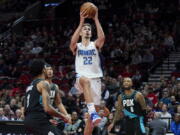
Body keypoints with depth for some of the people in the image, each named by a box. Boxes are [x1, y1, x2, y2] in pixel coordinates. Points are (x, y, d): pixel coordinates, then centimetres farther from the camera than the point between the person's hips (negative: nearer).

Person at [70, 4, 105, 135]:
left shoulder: (95, 45, 10)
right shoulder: (77, 46, 9)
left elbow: (102, 37, -13)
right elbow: (73, 41, -17)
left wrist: (96, 19, -18)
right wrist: (81, 22, -21)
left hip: (95, 79, 3)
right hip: (81, 78, -3)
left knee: (94, 110, 0)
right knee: (86, 80, -41)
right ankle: (92, 111, -54)